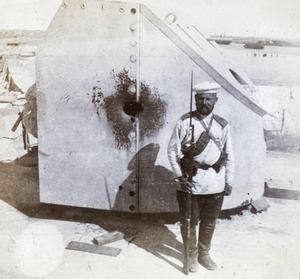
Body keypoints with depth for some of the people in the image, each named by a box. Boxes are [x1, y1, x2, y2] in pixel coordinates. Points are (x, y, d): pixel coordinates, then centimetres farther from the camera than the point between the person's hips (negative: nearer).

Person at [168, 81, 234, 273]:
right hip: (191, 182, -2)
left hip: (215, 183, 3)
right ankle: (192, 255, 31)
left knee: (209, 222, 15)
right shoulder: (184, 122, -5)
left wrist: (229, 181, 7)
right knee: (190, 222, 10)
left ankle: (204, 253, 37)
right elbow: (172, 150, -3)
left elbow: (229, 156, 9)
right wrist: (180, 176, -10)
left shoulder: (222, 125, 4)